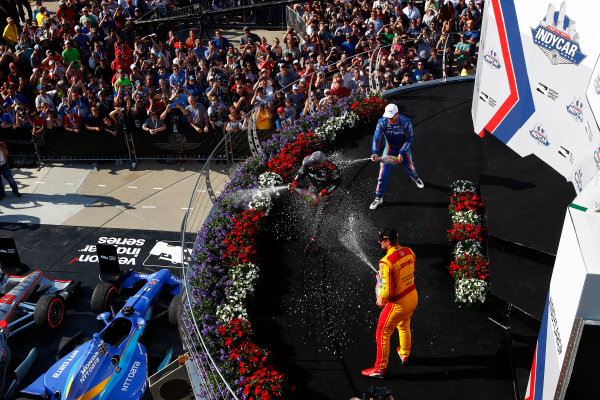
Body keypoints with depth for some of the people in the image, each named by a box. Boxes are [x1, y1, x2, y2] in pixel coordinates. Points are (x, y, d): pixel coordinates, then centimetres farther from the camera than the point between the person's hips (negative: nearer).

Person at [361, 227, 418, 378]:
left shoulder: (386, 262, -29)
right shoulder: (409, 252, -5)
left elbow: (387, 290, -27)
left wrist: (381, 300, -6)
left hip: (398, 303, -8)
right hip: (413, 297, 8)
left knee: (382, 333, 11)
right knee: (404, 326, 32)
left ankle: (380, 368, 21)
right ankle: (404, 355, 53)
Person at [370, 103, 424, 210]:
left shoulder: (405, 121, -26)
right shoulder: (382, 122, -23)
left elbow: (410, 138, -18)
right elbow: (376, 138, -25)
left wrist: (402, 152, -26)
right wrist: (375, 153, -40)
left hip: (403, 149, 0)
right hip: (389, 149, 0)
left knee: (410, 167, 17)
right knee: (383, 173, -4)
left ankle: (415, 178, 55)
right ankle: (379, 198, 8)